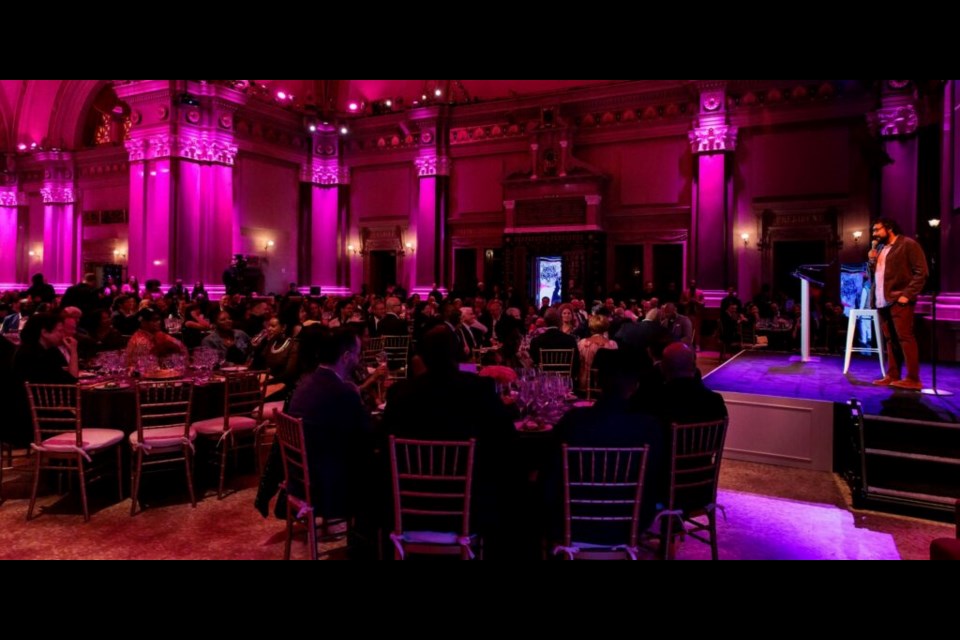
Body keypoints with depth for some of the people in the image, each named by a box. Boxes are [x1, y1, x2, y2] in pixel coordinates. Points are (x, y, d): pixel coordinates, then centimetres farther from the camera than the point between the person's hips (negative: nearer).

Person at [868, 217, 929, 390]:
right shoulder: (880, 248, 20)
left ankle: (913, 379, -7)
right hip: (882, 301, 8)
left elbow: (921, 272, -10)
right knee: (890, 340, 9)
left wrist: (907, 294, -17)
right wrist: (872, 261, 5)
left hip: (899, 300, -8)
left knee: (905, 338, -9)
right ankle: (892, 376, 12)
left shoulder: (908, 244, -4)